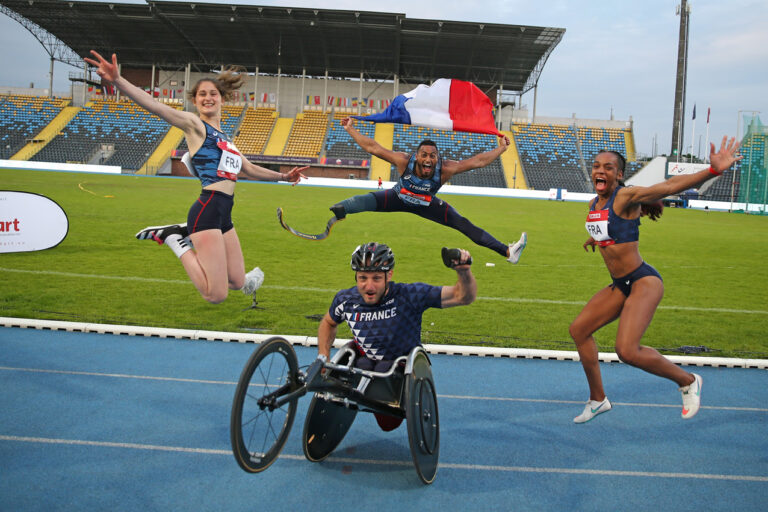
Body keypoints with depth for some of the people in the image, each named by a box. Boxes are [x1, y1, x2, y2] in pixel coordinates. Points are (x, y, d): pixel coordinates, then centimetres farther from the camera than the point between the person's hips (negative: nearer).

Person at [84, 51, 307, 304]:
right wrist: (117, 80, -32)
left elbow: (249, 169, 34)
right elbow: (154, 106, -17)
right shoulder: (194, 124, -1)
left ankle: (185, 233, 21)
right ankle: (176, 240, 4)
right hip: (208, 209, -8)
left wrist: (283, 176, 32)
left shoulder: (223, 137, 22)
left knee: (237, 282, 14)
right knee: (216, 295, -14)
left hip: (223, 214, 8)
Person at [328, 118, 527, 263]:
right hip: (398, 198, 0)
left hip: (426, 204, 1)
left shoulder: (445, 169, -32)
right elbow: (372, 147, -29)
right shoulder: (404, 161, -34)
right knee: (368, 200, -33)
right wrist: (350, 129, -29)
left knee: (464, 225, -9)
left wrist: (502, 148, -24)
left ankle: (507, 252, -6)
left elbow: (478, 161, -25)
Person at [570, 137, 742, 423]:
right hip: (619, 286, 9)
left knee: (627, 351, -22)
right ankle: (598, 399, 25)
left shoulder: (626, 197, -14)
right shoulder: (594, 204, 8)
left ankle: (687, 381, 6)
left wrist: (713, 170, -37)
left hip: (643, 282, -9)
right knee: (579, 330, 9)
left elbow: (671, 185, -26)